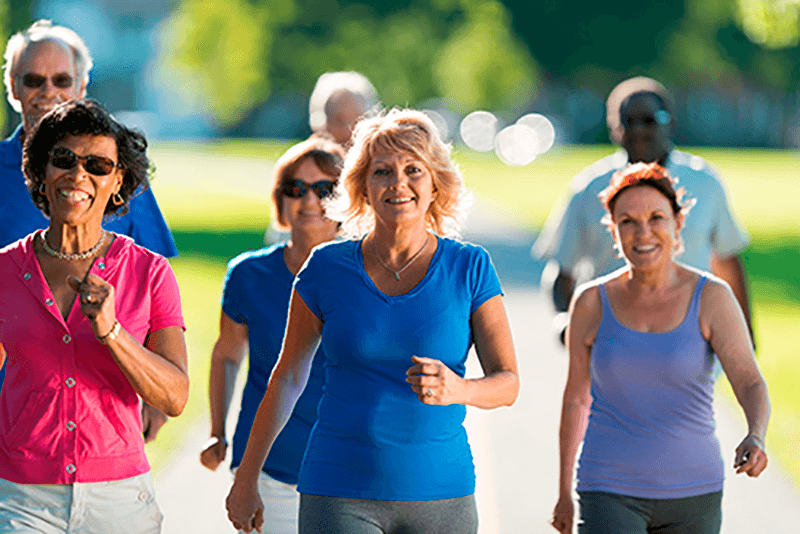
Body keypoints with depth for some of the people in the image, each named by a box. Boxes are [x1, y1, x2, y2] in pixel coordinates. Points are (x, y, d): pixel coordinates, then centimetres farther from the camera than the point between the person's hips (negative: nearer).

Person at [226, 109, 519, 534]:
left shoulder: (469, 268, 2)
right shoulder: (327, 267, 2)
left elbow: (508, 383, -2)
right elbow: (287, 377, 11)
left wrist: (458, 389, -24)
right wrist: (245, 480, 13)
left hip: (439, 495, 1)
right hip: (339, 496, -1)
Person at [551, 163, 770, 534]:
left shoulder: (711, 297, -6)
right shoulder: (592, 302, -2)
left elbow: (750, 383, -15)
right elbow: (575, 397, 9)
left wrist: (755, 438, -36)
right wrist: (564, 492, 14)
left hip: (691, 492, 1)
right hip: (610, 493, -1)